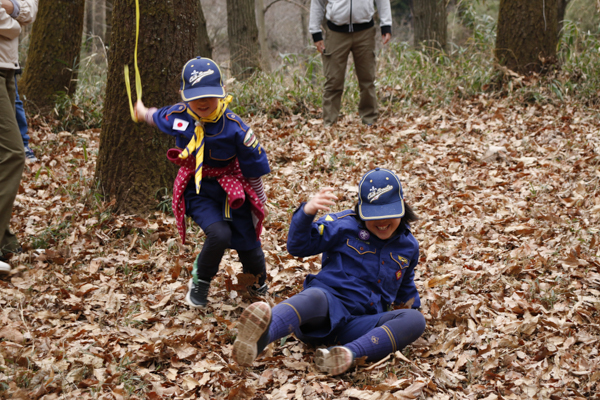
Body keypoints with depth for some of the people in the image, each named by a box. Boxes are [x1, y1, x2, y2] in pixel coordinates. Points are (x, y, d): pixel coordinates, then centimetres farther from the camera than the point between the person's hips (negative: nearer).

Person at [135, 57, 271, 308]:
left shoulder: (234, 127, -20)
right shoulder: (177, 117, -12)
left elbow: (254, 168, -8)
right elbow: (155, 116, 16)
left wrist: (259, 201, 2)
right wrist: (142, 111, 37)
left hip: (232, 189, 0)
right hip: (197, 190, 0)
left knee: (247, 242, 4)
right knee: (219, 234, -25)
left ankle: (258, 282, 41)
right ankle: (200, 281, 3)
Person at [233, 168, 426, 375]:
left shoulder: (408, 246, 18)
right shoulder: (344, 225, 5)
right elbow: (298, 246, -5)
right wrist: (307, 212, -20)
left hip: (359, 326, 4)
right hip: (329, 305, -4)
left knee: (416, 320, -25)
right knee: (315, 297, -42)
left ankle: (350, 352, -48)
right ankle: (261, 336, -76)